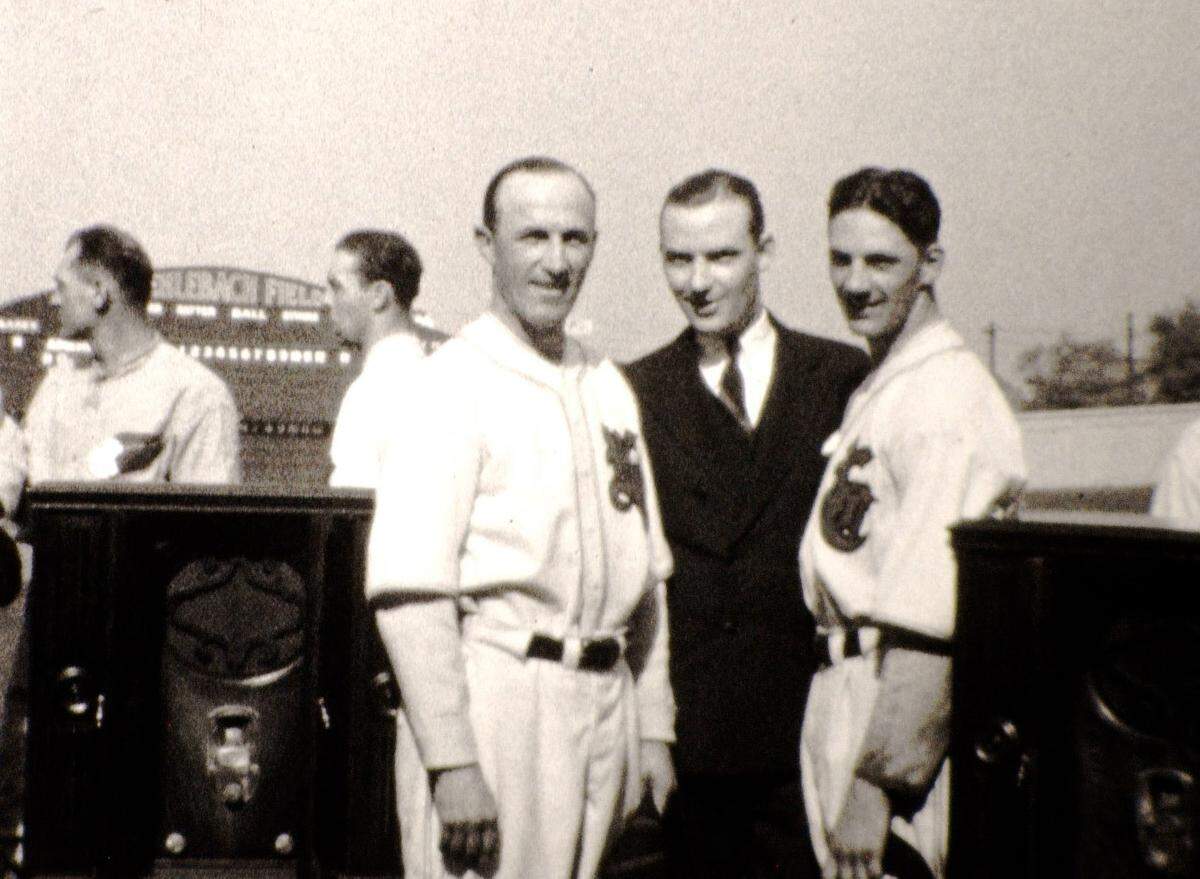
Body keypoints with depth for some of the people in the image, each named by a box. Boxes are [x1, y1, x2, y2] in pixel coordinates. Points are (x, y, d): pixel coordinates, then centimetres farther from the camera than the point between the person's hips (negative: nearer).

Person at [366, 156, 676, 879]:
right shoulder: (453, 381, -9)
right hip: (493, 701, -6)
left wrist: (655, 729, 14)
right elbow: (408, 589, -16)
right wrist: (451, 762, -19)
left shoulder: (608, 387, 13)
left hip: (602, 704, 6)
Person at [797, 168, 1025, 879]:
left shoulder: (946, 396, -15)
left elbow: (930, 621, -20)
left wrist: (876, 783, -20)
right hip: (849, 696, 9)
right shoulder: (880, 389, 16)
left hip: (904, 715, -9)